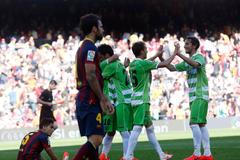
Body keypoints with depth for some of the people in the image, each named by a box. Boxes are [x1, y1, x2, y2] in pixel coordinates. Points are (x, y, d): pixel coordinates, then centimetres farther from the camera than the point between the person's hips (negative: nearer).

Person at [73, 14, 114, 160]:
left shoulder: (83, 48, 21)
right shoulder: (90, 48, -11)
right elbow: (91, 76, -19)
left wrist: (104, 99, 22)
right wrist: (103, 99, -15)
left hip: (82, 99, 10)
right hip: (91, 100, -10)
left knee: (94, 139, 10)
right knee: (96, 139, -16)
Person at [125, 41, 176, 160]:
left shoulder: (133, 63, 11)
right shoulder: (143, 63, -14)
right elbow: (165, 64, -9)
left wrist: (158, 54, 41)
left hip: (138, 100, 10)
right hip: (141, 100, -10)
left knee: (150, 128, 14)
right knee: (137, 128, -15)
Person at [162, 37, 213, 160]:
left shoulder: (199, 57, -8)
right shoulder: (187, 61, 18)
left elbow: (195, 64, -31)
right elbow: (172, 68, 20)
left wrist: (179, 54, -32)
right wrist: (161, 58, 8)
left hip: (200, 96, -9)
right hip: (193, 97, 9)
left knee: (194, 123, -15)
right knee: (201, 124, 7)